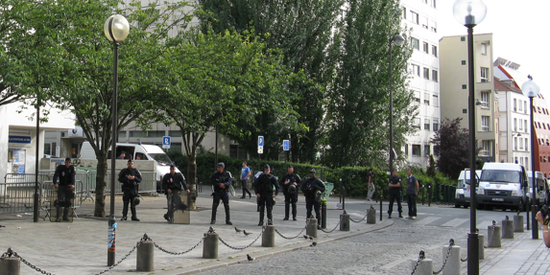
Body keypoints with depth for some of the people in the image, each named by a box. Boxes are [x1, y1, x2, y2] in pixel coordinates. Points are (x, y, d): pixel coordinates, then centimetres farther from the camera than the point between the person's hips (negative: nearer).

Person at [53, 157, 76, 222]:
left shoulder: (72, 168, 4)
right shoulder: (60, 167, -1)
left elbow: (73, 176, -10)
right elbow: (56, 175, -13)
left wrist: (72, 184, -28)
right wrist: (55, 183, -31)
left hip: (69, 187, 2)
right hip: (61, 186, -2)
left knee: (67, 202, 3)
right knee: (60, 201, -11)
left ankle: (65, 217, 13)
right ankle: (58, 217, -12)